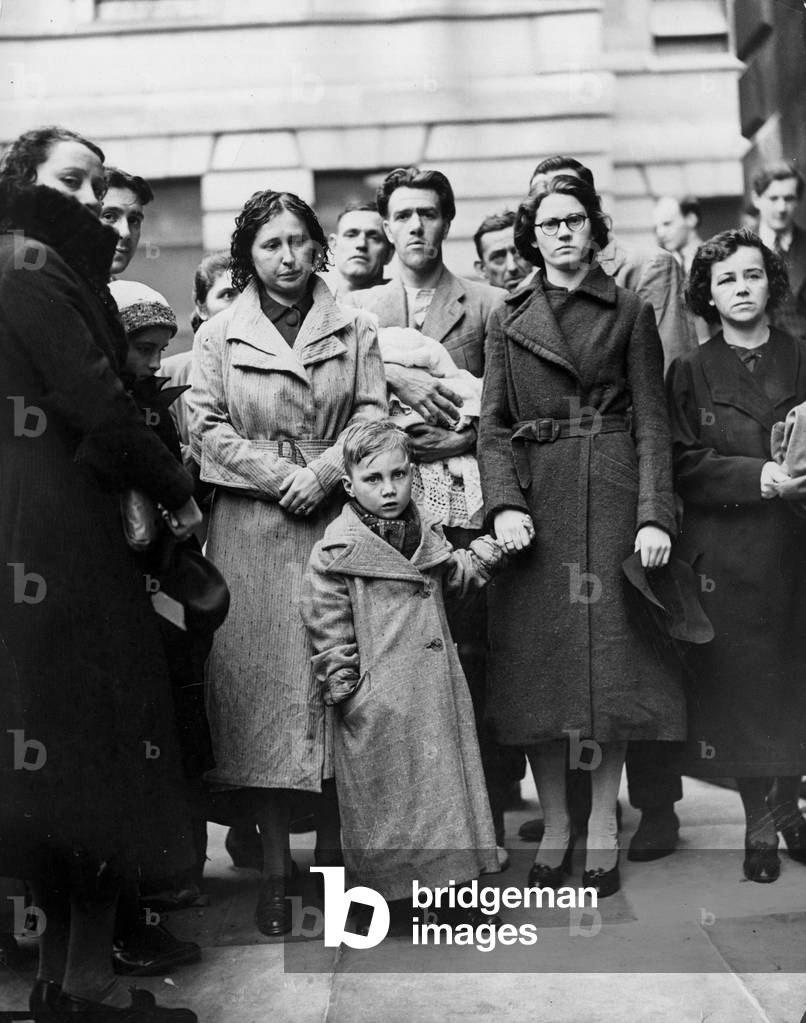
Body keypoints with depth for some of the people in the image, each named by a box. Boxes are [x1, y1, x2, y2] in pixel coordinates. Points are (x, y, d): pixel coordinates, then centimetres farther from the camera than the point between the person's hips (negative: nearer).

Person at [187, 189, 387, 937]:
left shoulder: (353, 330, 10)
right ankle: (274, 868, 6)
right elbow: (208, 428, 1)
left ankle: (332, 850, 12)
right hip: (250, 526, -1)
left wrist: (323, 473, -13)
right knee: (259, 684, -2)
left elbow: (373, 416, 2)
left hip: (337, 518, 1)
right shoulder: (217, 335, 8)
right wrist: (280, 476, -10)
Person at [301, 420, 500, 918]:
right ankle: (398, 894, 16)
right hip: (379, 707, -6)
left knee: (447, 775, 13)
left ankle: (453, 880, 27)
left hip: (437, 689, 6)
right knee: (391, 794, 2)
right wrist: (345, 691, -11)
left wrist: (484, 554, 9)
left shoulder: (426, 532, 9)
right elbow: (330, 630, -9)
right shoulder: (337, 552, -10)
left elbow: (453, 579, 25)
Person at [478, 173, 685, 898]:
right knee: (537, 666, 1)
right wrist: (504, 503, -10)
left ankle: (603, 826, 13)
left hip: (611, 495, -1)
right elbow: (492, 423, 6)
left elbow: (652, 422, 2)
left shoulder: (631, 314, 8)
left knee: (609, 655, -1)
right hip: (533, 502, 2)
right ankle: (554, 826, 14)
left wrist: (655, 515, -10)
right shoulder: (508, 322, 13)